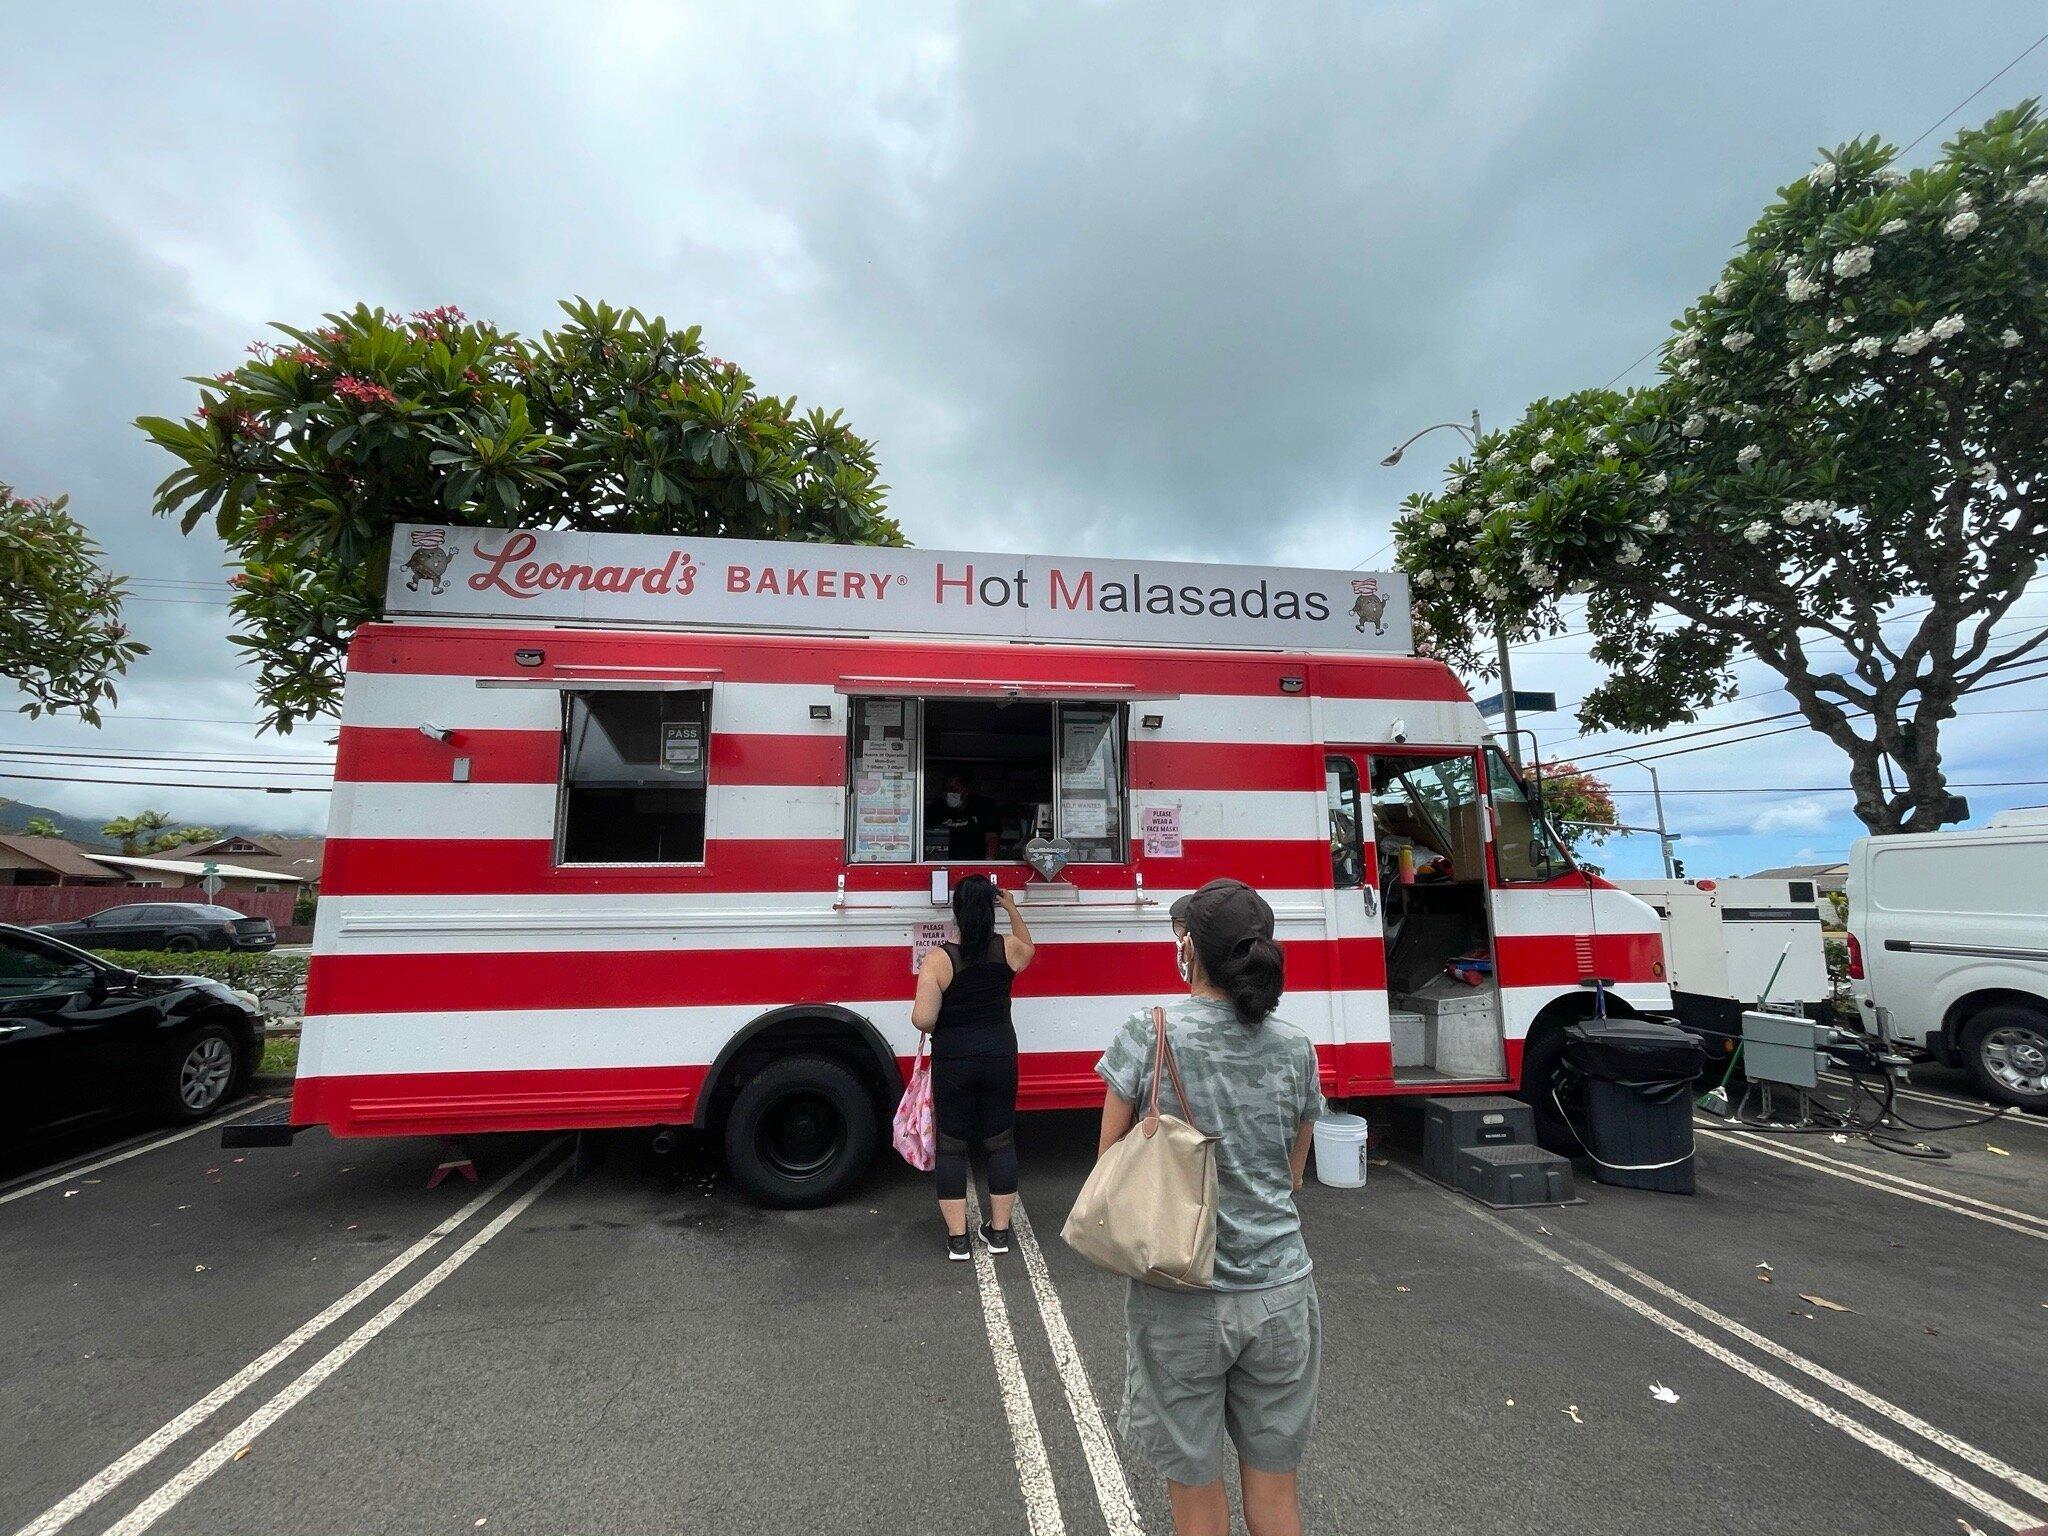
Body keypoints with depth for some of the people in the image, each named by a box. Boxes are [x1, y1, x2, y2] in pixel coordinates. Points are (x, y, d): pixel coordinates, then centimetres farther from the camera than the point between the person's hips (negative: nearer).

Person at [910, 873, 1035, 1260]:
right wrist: (1013, 908, 16)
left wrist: (943, 1026, 3)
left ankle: (957, 1238, 21)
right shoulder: (1007, 948, -7)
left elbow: (922, 1019, -18)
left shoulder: (938, 958, -17)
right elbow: (1028, 947, 18)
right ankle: (999, 1231, 27)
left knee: (951, 1146, 13)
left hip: (952, 1064, -2)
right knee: (1000, 1143, 16)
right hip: (999, 1058, 3)